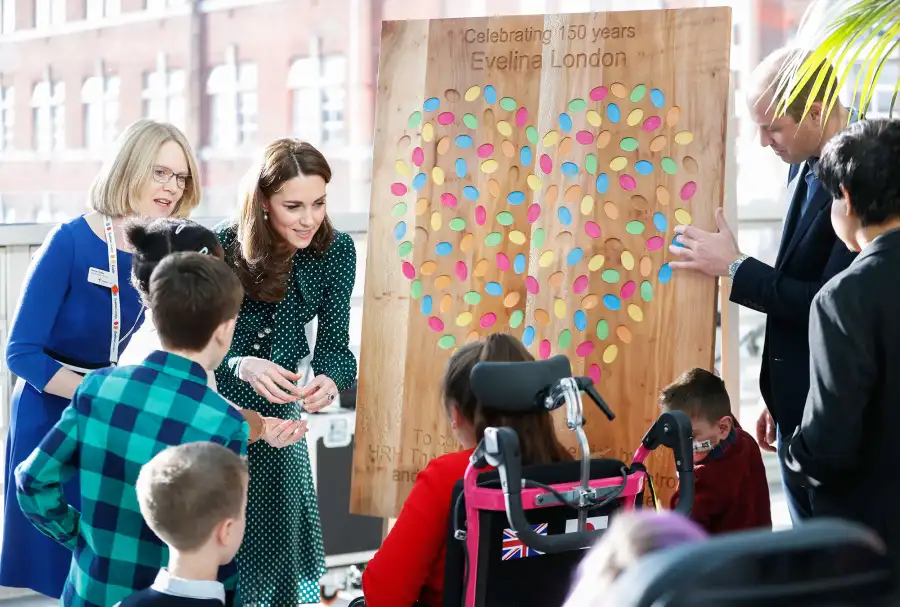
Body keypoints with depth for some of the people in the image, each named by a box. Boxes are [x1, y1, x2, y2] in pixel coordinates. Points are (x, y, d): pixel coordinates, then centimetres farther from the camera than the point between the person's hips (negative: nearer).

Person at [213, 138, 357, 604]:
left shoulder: (336, 250, -12)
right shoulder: (220, 248, -22)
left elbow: (334, 344, -12)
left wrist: (328, 381, -35)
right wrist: (240, 366, -43)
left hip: (278, 417, 3)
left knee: (278, 534, 11)